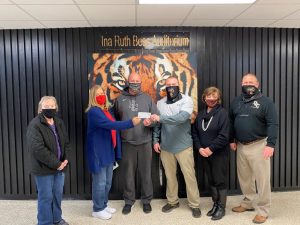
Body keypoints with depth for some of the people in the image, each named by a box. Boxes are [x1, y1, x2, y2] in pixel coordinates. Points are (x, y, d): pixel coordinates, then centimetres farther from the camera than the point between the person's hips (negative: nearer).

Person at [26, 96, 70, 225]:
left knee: (58, 195, 17)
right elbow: (37, 149, -24)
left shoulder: (59, 123, 8)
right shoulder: (35, 125, -15)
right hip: (44, 169, -6)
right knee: (46, 197, 5)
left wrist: (65, 159, -3)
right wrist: (56, 163, -20)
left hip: (60, 167, 7)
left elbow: (66, 142, 14)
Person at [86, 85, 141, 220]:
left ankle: (104, 205, 33)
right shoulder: (93, 112, -17)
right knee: (100, 182, 3)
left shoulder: (106, 110, 12)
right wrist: (130, 123, -33)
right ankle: (97, 209, 19)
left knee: (107, 182, 17)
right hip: (98, 153, -9)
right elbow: (110, 125, -30)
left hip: (109, 151, 9)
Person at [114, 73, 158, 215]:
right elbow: (115, 119, 8)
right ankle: (129, 201, 25)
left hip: (145, 142, 0)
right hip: (127, 143, 0)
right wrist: (120, 131, -3)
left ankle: (146, 200, 25)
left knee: (145, 173, 9)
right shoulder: (120, 99, 5)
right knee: (128, 173, 8)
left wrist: (150, 122, -17)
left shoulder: (147, 98, 5)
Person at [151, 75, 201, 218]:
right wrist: (155, 140, 1)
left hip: (183, 146, -3)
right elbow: (156, 124, 8)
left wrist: (161, 118, -29)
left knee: (189, 176, 6)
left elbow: (182, 117, -26)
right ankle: (172, 201, 34)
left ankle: (194, 205, 22)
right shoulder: (160, 103, 3)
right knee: (170, 175, 16)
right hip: (166, 147, 3)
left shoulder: (186, 100, -8)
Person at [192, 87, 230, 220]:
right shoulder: (200, 114, 8)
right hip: (204, 154, 6)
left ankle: (221, 207, 19)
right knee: (211, 180, 15)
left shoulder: (222, 113, -10)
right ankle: (215, 204, 30)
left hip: (219, 153, -5)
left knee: (220, 180, 4)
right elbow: (194, 133, 7)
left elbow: (224, 136, -17)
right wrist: (199, 148, -7)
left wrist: (211, 148, -17)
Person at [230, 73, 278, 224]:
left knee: (262, 178, 2)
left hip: (258, 145, -5)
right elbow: (231, 122, 15)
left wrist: (270, 144, -21)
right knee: (244, 177, 16)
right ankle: (247, 203, 33)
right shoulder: (236, 102, 10)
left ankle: (263, 210, 16)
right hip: (240, 146, 5)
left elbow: (272, 124, -13)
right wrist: (231, 140, 9)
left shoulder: (265, 102, -6)